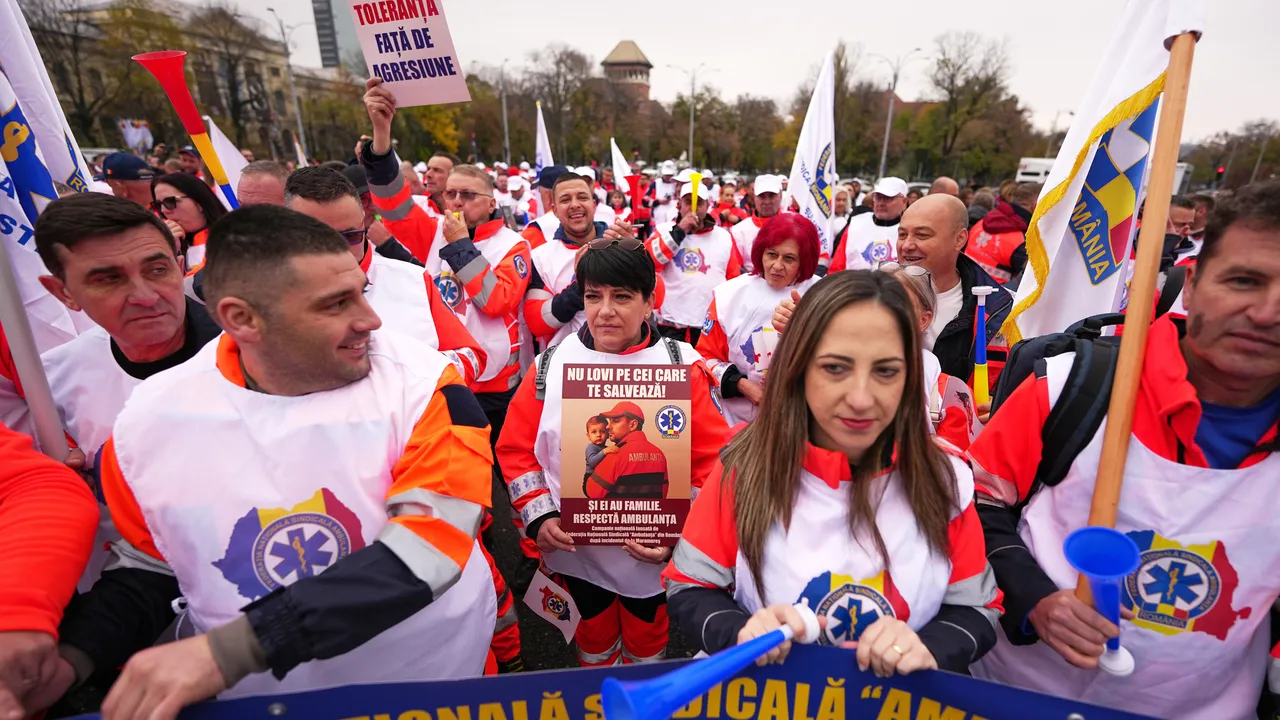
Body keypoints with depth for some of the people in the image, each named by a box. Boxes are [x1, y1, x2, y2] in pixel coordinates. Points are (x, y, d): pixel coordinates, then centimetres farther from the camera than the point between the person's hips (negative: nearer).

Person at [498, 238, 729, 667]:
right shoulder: (552, 364, -6)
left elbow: (714, 458, -8)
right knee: (593, 646, 25)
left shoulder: (681, 365, -10)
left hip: (653, 558, -1)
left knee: (647, 649, 23)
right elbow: (515, 447, 0)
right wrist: (539, 517, -9)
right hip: (575, 552, 2)